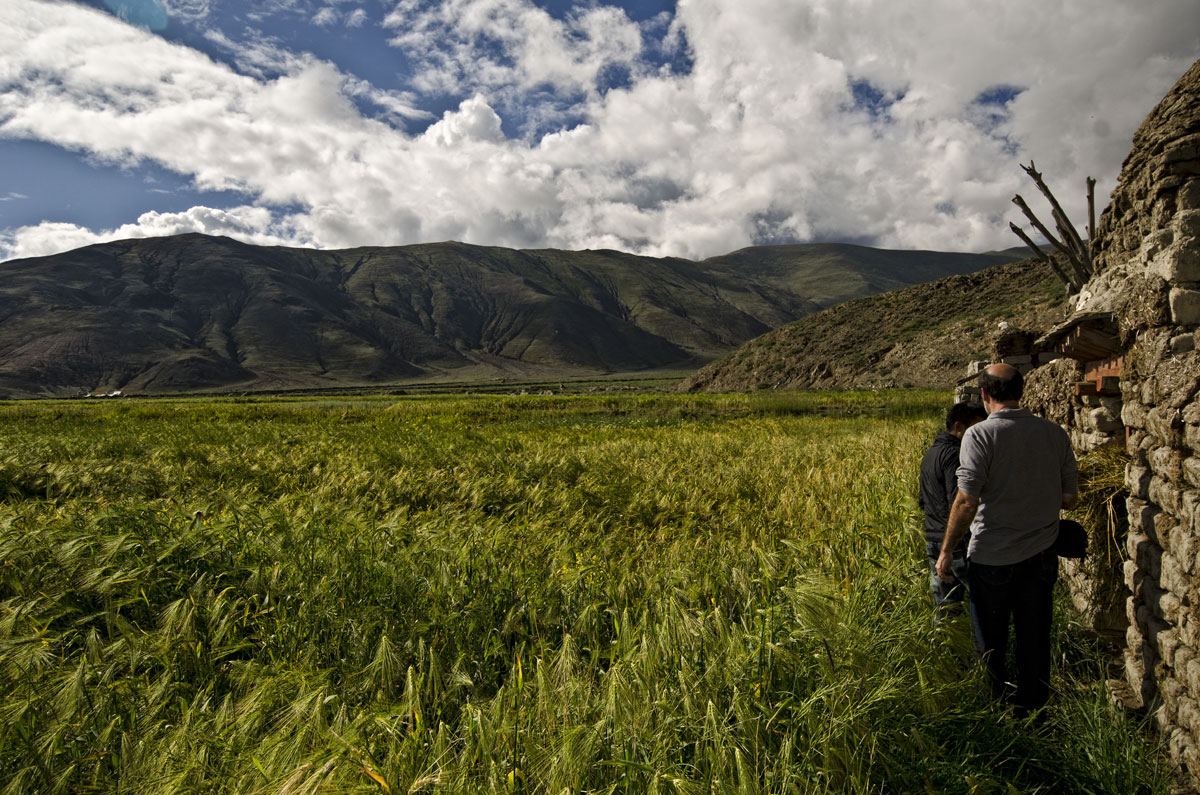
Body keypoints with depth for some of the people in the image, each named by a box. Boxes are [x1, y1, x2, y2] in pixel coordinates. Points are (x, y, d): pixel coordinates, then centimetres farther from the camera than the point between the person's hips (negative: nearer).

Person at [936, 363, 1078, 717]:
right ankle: (1034, 711, 30)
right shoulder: (1055, 433, -1)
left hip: (992, 558, -4)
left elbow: (967, 501, -21)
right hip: (1041, 555, 4)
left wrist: (946, 552, -11)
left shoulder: (980, 434, -15)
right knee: (1034, 643, 17)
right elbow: (1070, 498, 5)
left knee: (990, 645, 13)